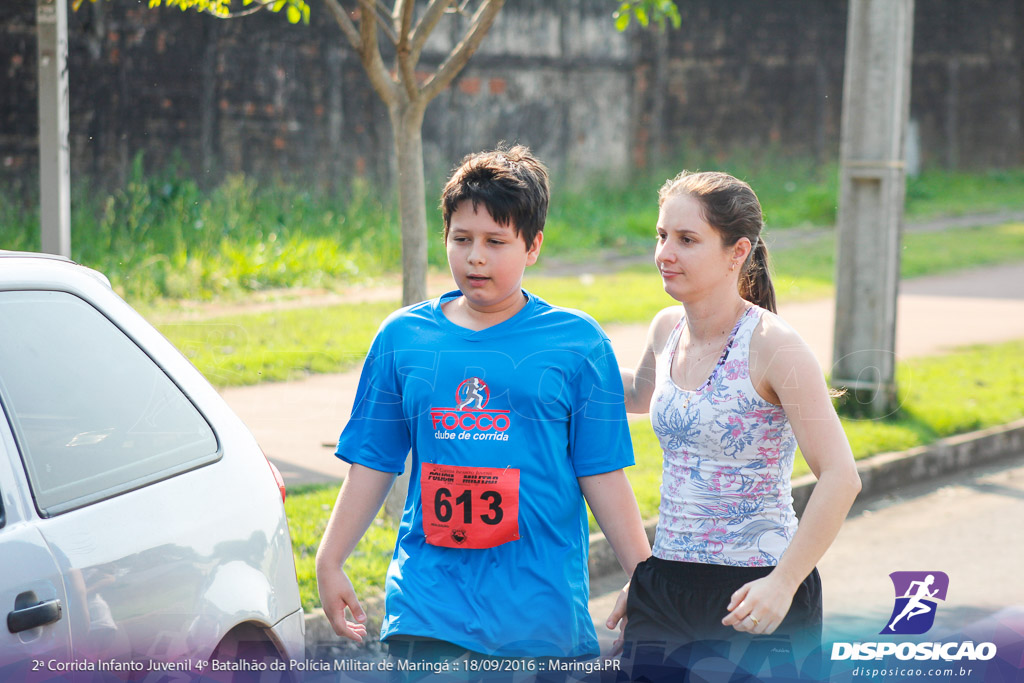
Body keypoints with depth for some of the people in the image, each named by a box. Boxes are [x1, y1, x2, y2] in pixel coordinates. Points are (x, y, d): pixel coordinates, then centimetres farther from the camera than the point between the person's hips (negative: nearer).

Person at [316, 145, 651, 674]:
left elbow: (603, 475, 3)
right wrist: (329, 563, 9)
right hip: (428, 606, 1)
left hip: (542, 607, -1)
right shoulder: (402, 337, 8)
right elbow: (372, 465, 12)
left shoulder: (577, 342, 2)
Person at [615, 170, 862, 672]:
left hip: (755, 595, -6)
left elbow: (840, 477, -18)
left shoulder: (772, 346, -14)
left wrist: (783, 583, -22)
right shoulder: (666, 330, 6)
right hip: (664, 587, 6)